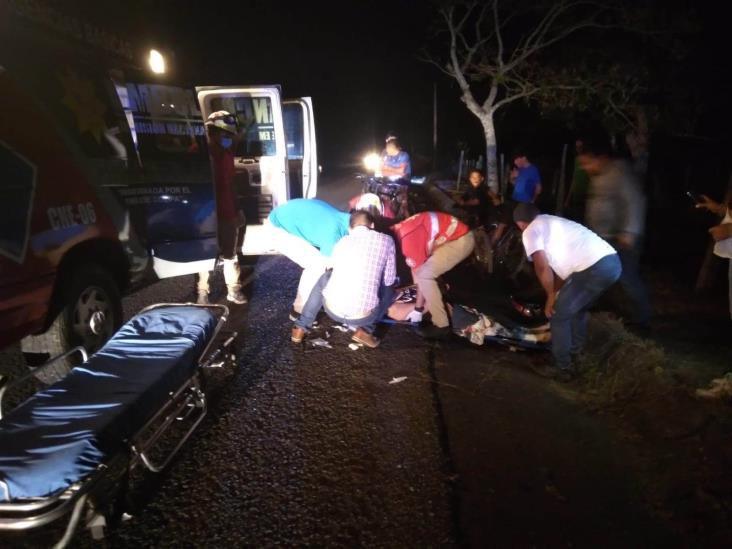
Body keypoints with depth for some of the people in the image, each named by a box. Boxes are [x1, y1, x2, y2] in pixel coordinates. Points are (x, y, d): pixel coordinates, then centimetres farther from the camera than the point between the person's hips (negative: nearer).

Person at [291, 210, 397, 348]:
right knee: (389, 287, 26)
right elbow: (389, 280, 9)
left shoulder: (341, 242, 13)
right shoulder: (386, 240, 4)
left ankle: (301, 327, 29)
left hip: (332, 309, 3)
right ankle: (365, 330, 8)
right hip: (363, 315, -3)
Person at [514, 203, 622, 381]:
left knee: (558, 316, 6)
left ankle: (562, 368, 15)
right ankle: (574, 351, 46)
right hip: (613, 261, 9)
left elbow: (542, 268, -6)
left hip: (594, 268, -9)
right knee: (579, 308, 30)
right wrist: (557, 292, 37)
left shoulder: (530, 232, 5)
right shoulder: (554, 222, 31)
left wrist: (551, 296, 7)